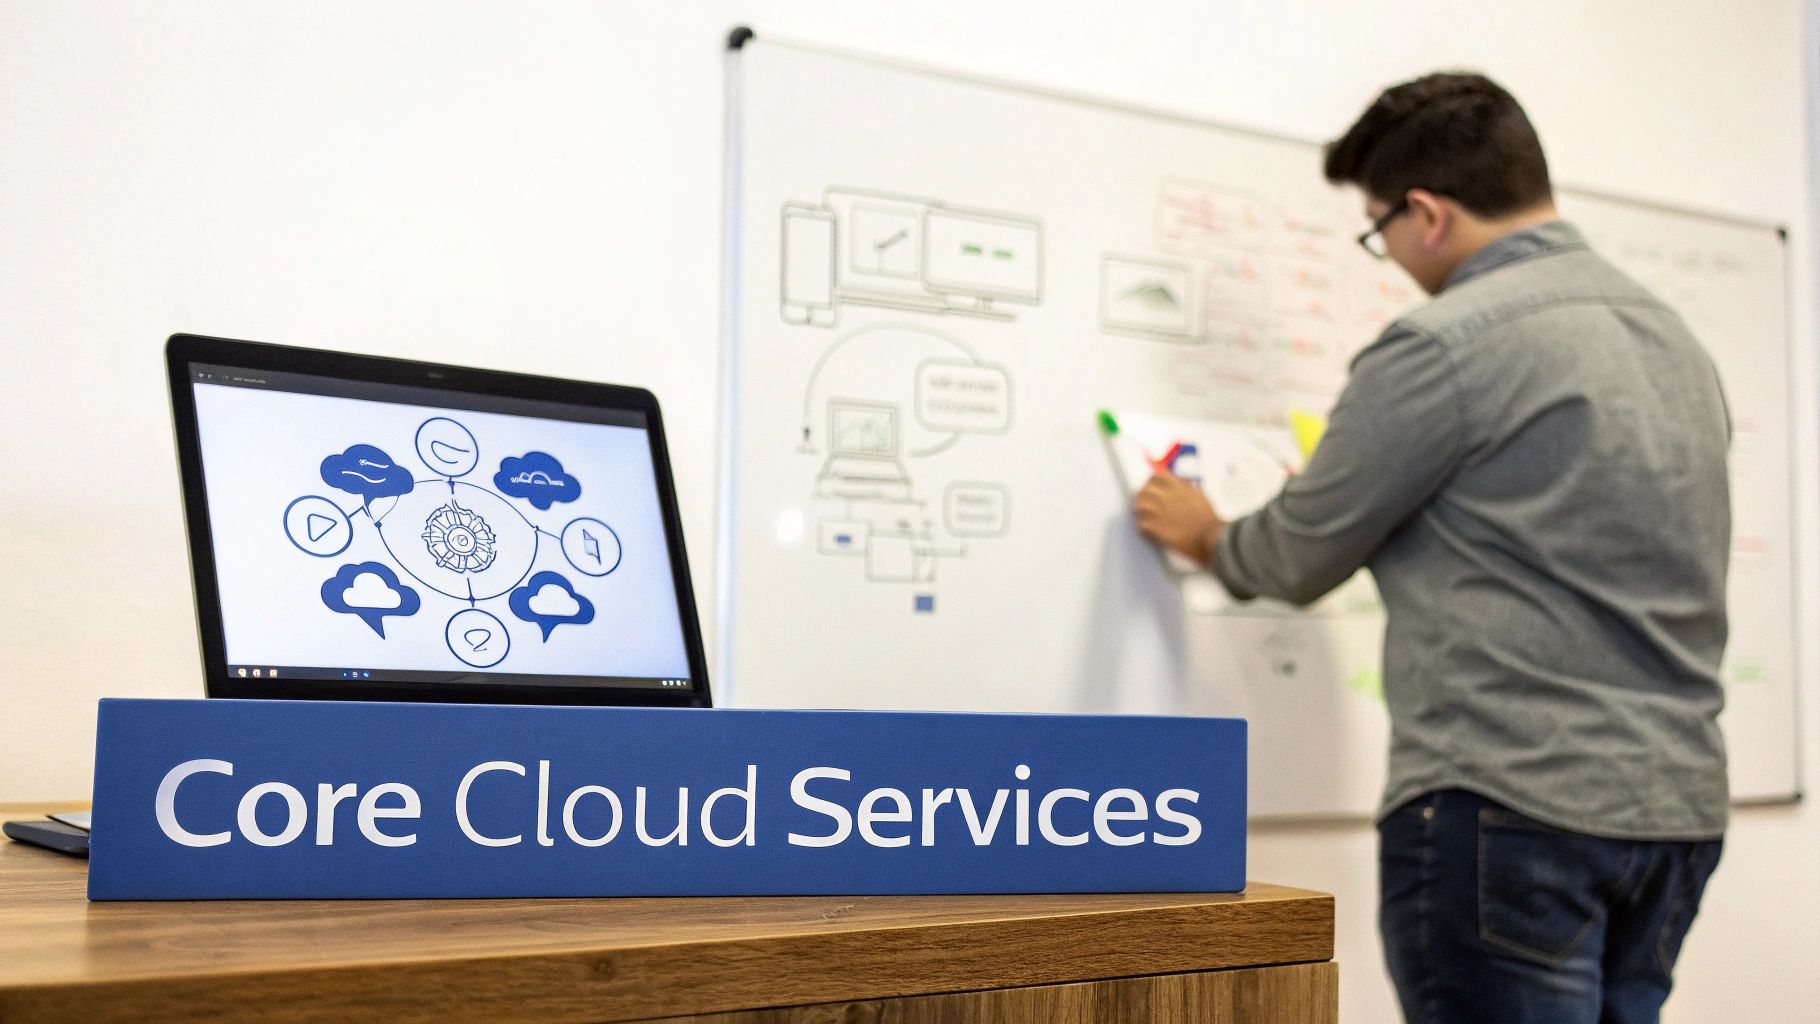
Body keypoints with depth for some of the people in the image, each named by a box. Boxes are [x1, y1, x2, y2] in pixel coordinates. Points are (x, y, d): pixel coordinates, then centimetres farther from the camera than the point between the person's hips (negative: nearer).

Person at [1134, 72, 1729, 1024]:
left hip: (1512, 805, -8)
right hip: (1679, 808, 9)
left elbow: (1301, 558, -4)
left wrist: (1205, 537, 17)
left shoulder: (1444, 345, -12)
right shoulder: (1676, 341, 13)